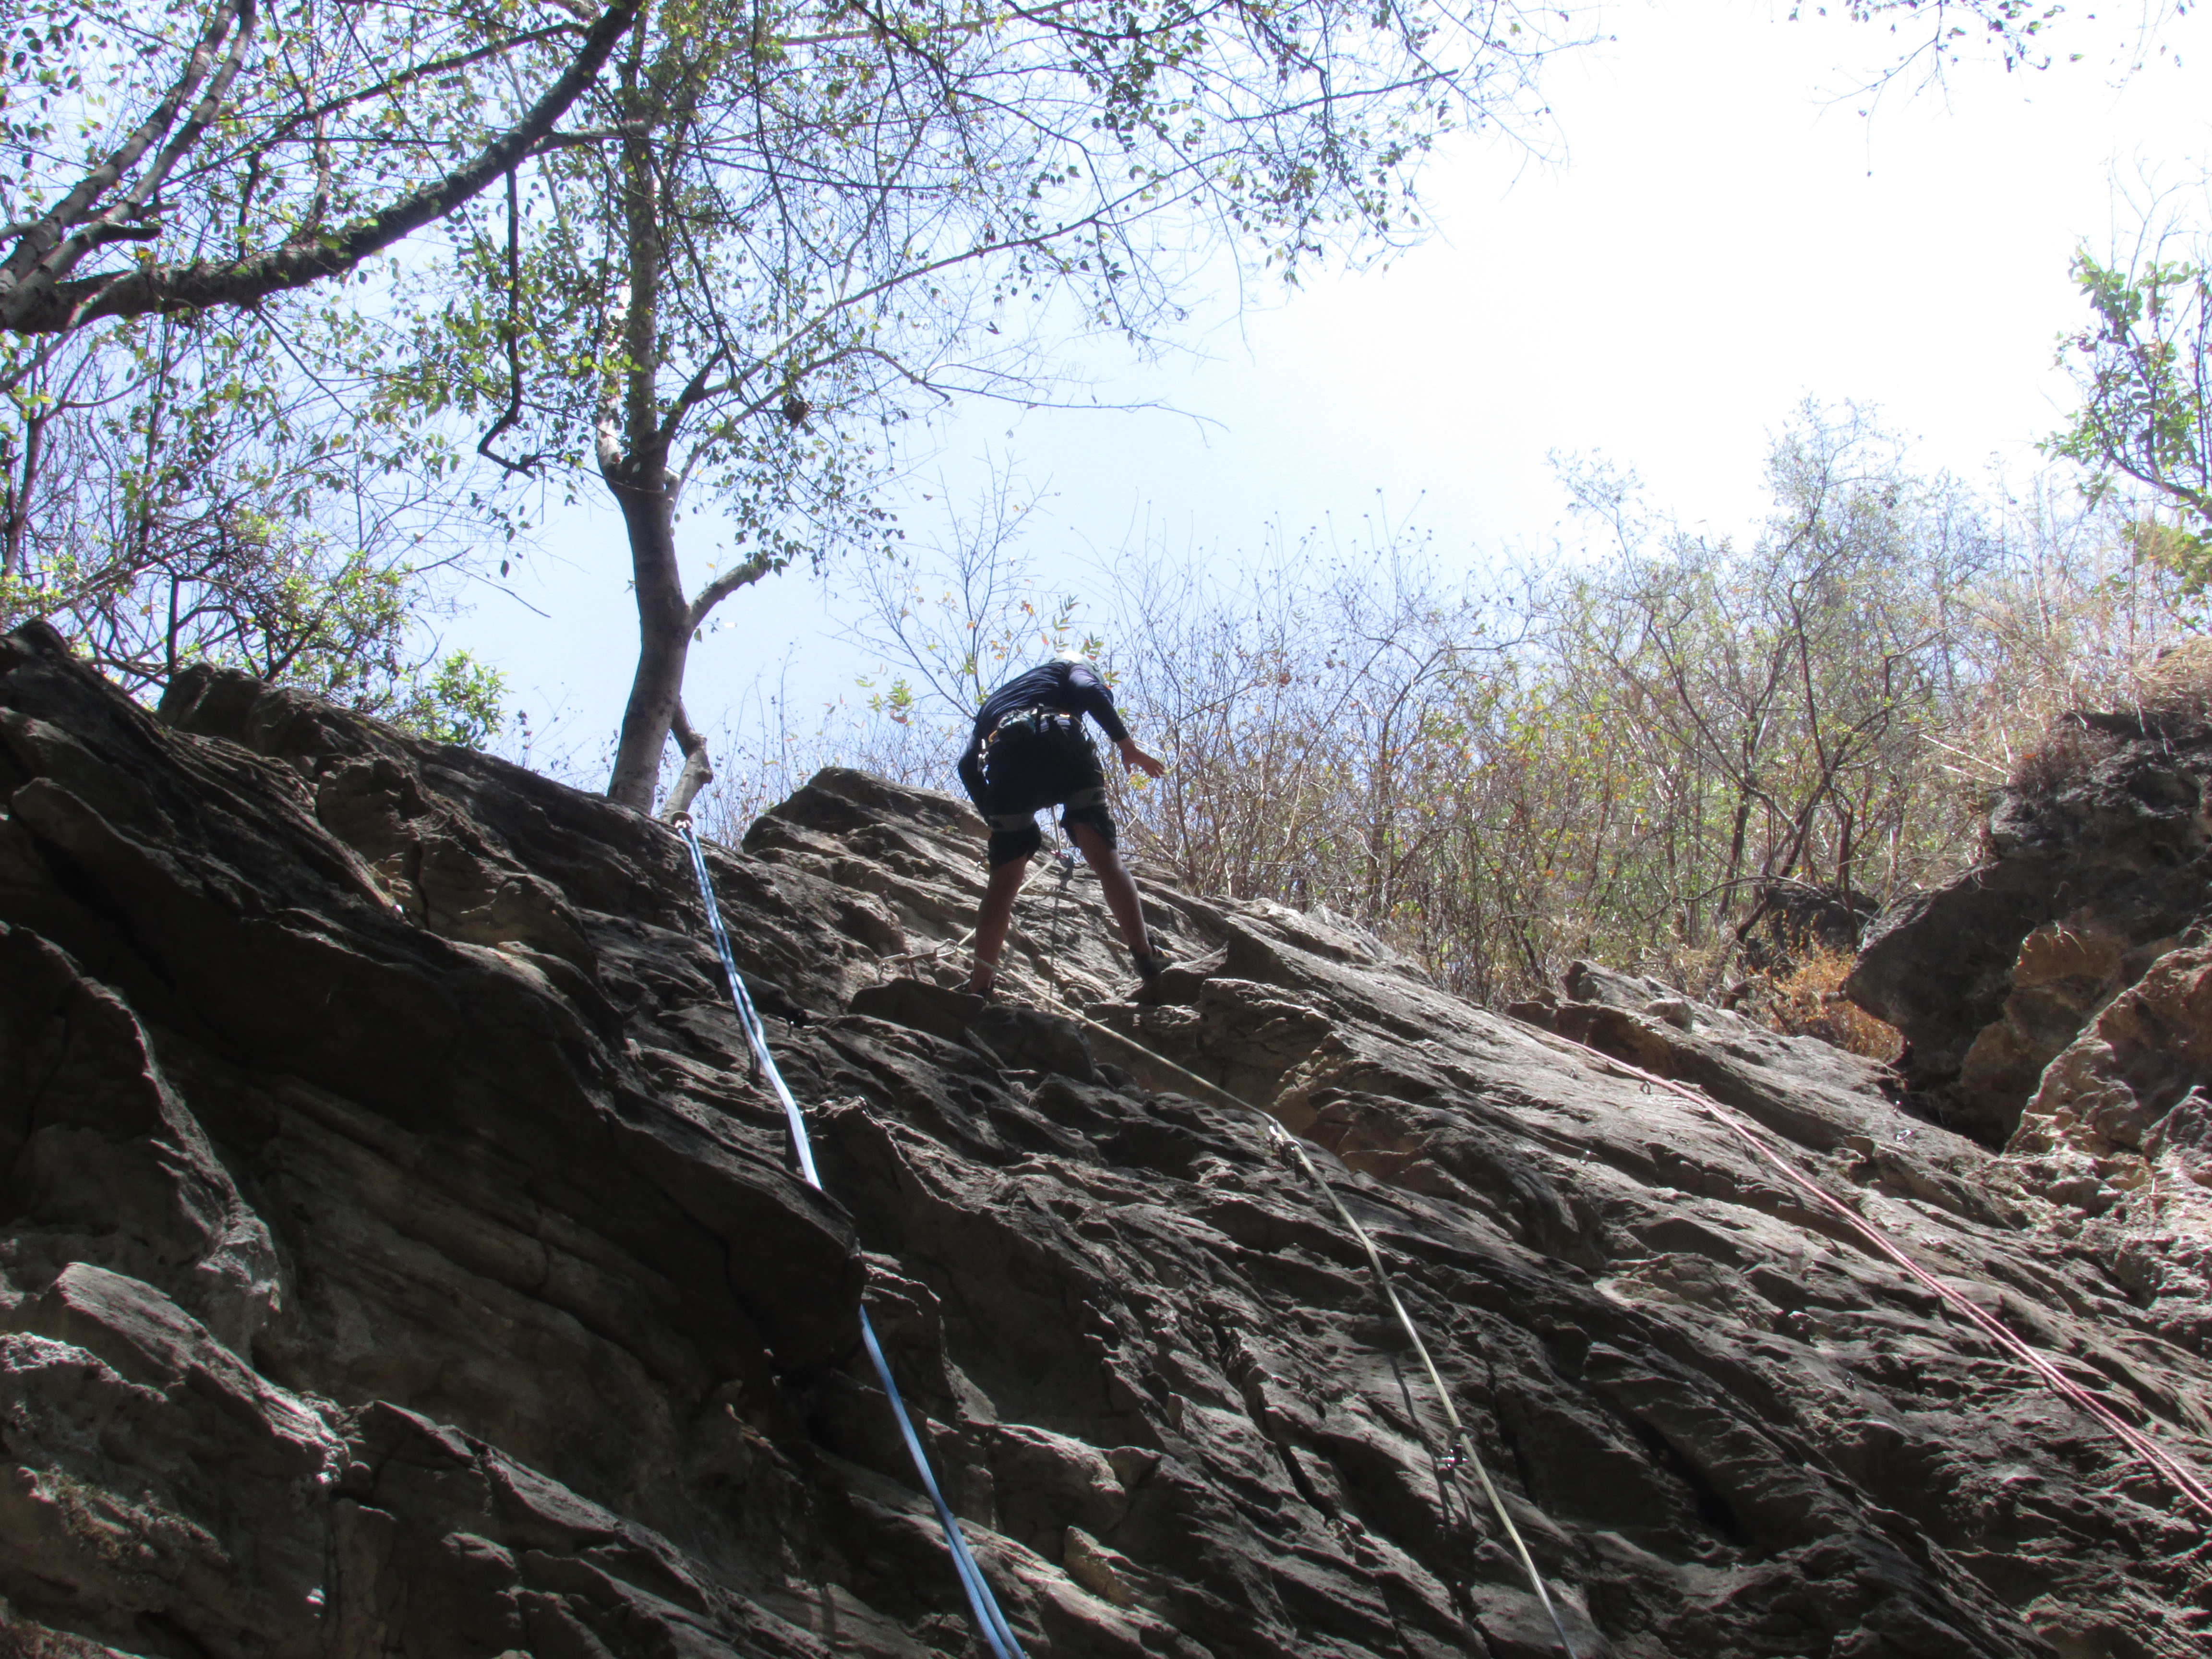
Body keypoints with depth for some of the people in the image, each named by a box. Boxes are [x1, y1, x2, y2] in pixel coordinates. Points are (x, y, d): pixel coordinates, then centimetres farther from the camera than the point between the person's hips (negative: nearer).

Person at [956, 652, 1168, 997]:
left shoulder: (993, 701, 41)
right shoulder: (1069, 668, 32)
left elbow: (968, 765, 25)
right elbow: (1090, 690, 5)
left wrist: (997, 821, 27)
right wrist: (1126, 744, 1)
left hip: (1005, 759, 3)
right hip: (1061, 744, -3)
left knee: (1004, 879, 6)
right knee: (1106, 859, -4)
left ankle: (978, 989, -1)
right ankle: (1148, 964, -18)